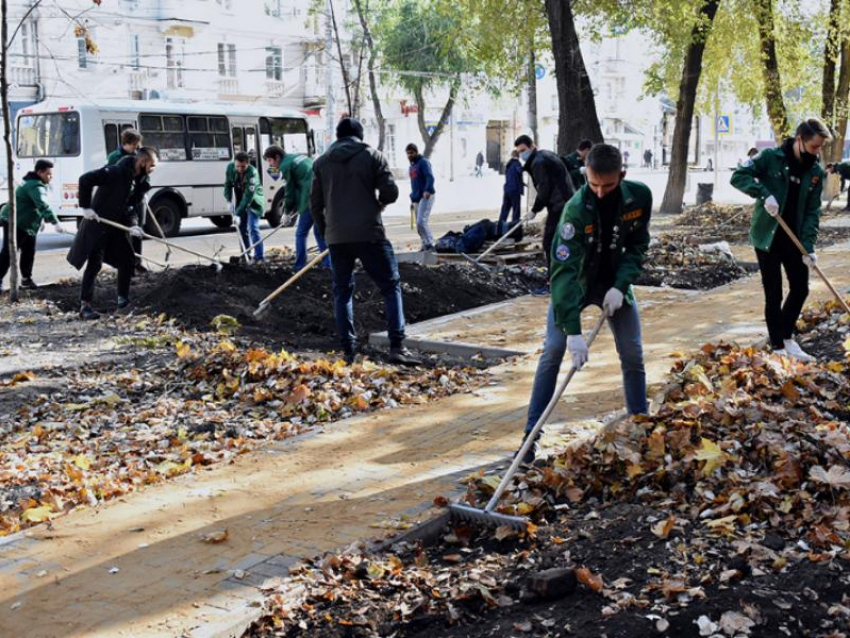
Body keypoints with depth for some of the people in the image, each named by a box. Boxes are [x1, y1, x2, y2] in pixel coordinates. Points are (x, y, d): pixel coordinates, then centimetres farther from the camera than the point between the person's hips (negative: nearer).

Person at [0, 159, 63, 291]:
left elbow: (37, 205, 24)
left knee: (29, 252, 10)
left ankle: (26, 279, 17)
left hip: (27, 225, 10)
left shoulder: (34, 183, 12)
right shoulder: (36, 186, -23)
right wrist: (55, 222, -44)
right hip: (15, 223, -10)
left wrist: (41, 219, 11)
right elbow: (43, 206, -36)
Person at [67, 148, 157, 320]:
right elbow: (85, 179, -23)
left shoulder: (141, 181, 1)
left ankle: (123, 299, 23)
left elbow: (133, 204, 4)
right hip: (98, 224, -8)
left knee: (127, 260, 7)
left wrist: (132, 224, -15)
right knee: (94, 264, -7)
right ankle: (85, 306, -2)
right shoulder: (115, 172, -22)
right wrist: (86, 207, -22)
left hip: (117, 226, 8)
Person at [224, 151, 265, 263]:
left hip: (253, 202, -6)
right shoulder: (230, 167, -12)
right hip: (240, 201, 6)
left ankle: (259, 257, -13)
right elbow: (228, 184, 4)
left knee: (253, 229, -14)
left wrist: (238, 214, -37)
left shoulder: (252, 173, -30)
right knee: (241, 228, 9)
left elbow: (248, 197, -34)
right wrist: (229, 201, -9)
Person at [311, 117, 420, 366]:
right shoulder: (372, 156, 2)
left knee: (342, 292, 12)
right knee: (391, 286, 3)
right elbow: (390, 193, -6)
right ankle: (397, 346, -8)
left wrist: (324, 231, 23)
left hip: (337, 238, 3)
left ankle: (348, 351, 8)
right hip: (369, 234, -3)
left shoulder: (322, 162, 11)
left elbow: (315, 203, 11)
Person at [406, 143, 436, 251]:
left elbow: (430, 177, -20)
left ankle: (430, 244, -16)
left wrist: (428, 190, -35)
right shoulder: (411, 166, 19)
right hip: (417, 198, 9)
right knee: (419, 224, 9)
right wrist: (413, 196, 19)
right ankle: (424, 246, 15)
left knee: (421, 221, -19)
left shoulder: (423, 162, -6)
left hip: (426, 196, -9)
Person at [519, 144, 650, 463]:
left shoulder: (640, 196, -18)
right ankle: (531, 435, -6)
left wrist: (620, 285, -21)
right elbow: (564, 270, -35)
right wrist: (573, 331, -41)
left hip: (615, 282, 4)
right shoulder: (576, 210, -31)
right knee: (553, 350, -13)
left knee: (633, 354, 1)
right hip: (574, 283, -3)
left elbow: (637, 246, -5)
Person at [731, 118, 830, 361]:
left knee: (800, 289, 8)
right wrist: (764, 194, -29)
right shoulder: (770, 158, -10)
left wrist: (808, 246, -11)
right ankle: (778, 346, 12)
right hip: (767, 237, -4)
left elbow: (812, 212, 0)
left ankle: (787, 336, 28)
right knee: (773, 294, 1)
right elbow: (738, 176, -15)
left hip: (794, 239, 5)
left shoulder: (816, 172, 1)